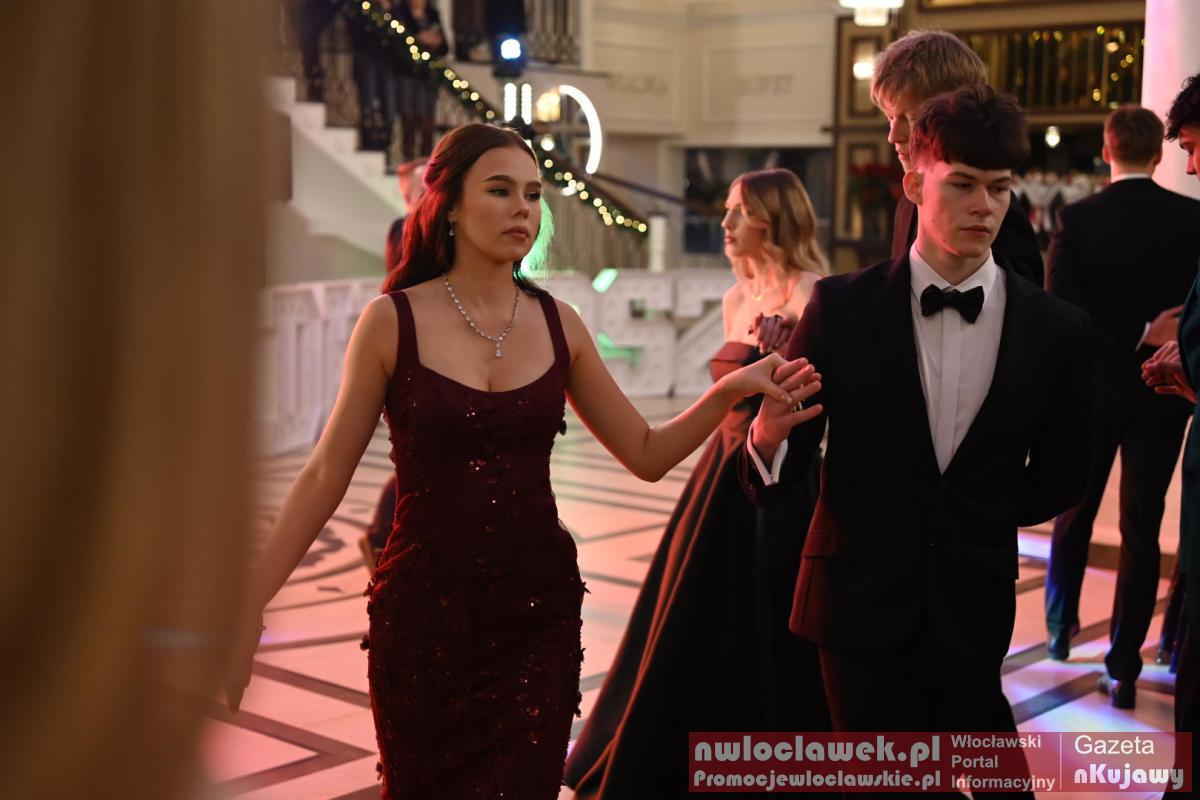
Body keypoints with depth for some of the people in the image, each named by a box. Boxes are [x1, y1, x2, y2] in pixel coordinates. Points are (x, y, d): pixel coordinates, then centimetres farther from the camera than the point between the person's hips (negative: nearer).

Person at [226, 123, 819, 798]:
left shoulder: (558, 324, 2)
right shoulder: (393, 320, -6)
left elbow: (647, 453, 6)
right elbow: (325, 476, -4)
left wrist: (731, 390, -10)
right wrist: (246, 607, -8)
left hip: (540, 611, 2)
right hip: (423, 613, -2)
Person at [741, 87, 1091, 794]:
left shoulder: (1057, 329, -4)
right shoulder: (842, 306, -8)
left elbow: (1060, 476, 12)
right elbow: (776, 485, -9)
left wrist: (982, 519, 10)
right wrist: (767, 436, -29)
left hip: (973, 608, 1)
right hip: (862, 603, -1)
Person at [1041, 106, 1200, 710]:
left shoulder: (1077, 219, -8)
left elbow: (1060, 305, -16)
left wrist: (1137, 333, -8)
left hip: (1091, 387, 0)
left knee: (1074, 513, 18)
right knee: (1141, 528, 4)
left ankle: (1060, 628, 33)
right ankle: (1123, 668, 5)